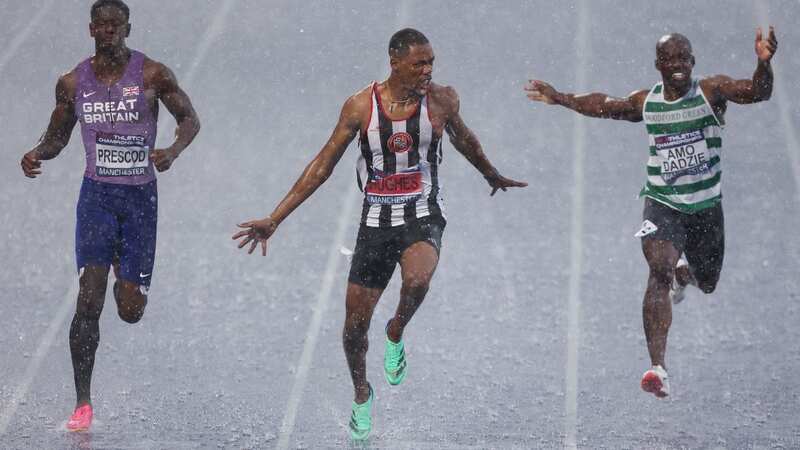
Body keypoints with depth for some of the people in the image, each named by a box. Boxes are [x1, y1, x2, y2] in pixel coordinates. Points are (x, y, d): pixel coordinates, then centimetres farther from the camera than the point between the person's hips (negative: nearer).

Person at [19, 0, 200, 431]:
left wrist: (173, 151, -19)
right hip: (97, 194, 1)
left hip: (140, 196, 0)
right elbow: (58, 136, 14)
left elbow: (190, 118, 2)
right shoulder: (72, 83, 2)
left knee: (130, 311, 3)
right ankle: (83, 404, -10)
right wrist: (37, 154, -9)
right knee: (89, 300, -14)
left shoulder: (152, 75, -5)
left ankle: (127, 280, 43)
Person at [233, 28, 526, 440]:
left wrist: (493, 177, 36)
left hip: (423, 214, -1)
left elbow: (463, 140, 19)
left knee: (417, 279, -35)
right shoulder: (360, 107, -7)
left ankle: (396, 333, -3)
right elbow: (322, 166, 0)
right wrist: (274, 218, -2)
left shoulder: (441, 100, -5)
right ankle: (361, 394, 33)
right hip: (376, 219, 1)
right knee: (355, 325, 5)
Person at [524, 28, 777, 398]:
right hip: (662, 201, 0)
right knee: (659, 268, -24)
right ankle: (658, 368, -30)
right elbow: (603, 106, 19)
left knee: (707, 284, 17)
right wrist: (559, 99, 18)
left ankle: (684, 270, 60)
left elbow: (757, 93, -25)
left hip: (706, 204, 0)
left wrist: (764, 63, -45)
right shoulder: (646, 102, 0)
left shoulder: (712, 91, -9)